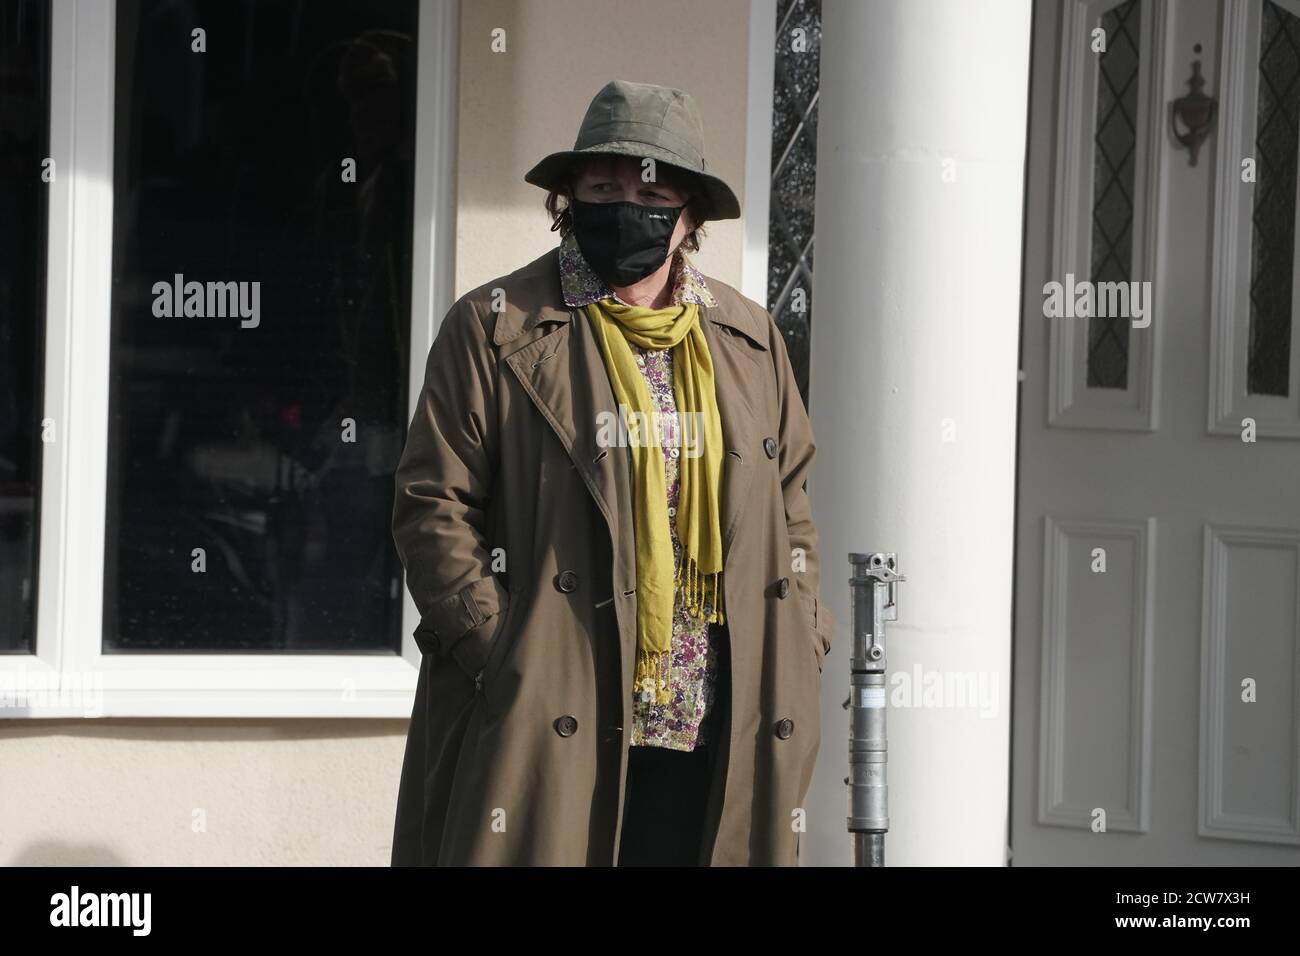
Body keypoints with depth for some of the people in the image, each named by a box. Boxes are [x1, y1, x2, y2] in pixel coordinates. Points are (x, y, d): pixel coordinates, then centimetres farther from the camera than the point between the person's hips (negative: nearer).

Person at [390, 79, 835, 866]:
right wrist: (497, 653, -10)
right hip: (545, 725, -4)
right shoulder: (494, 329, 4)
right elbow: (434, 505, 0)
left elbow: (792, 502, 22)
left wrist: (800, 649, 10)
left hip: (711, 738, 4)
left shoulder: (751, 340, 17)